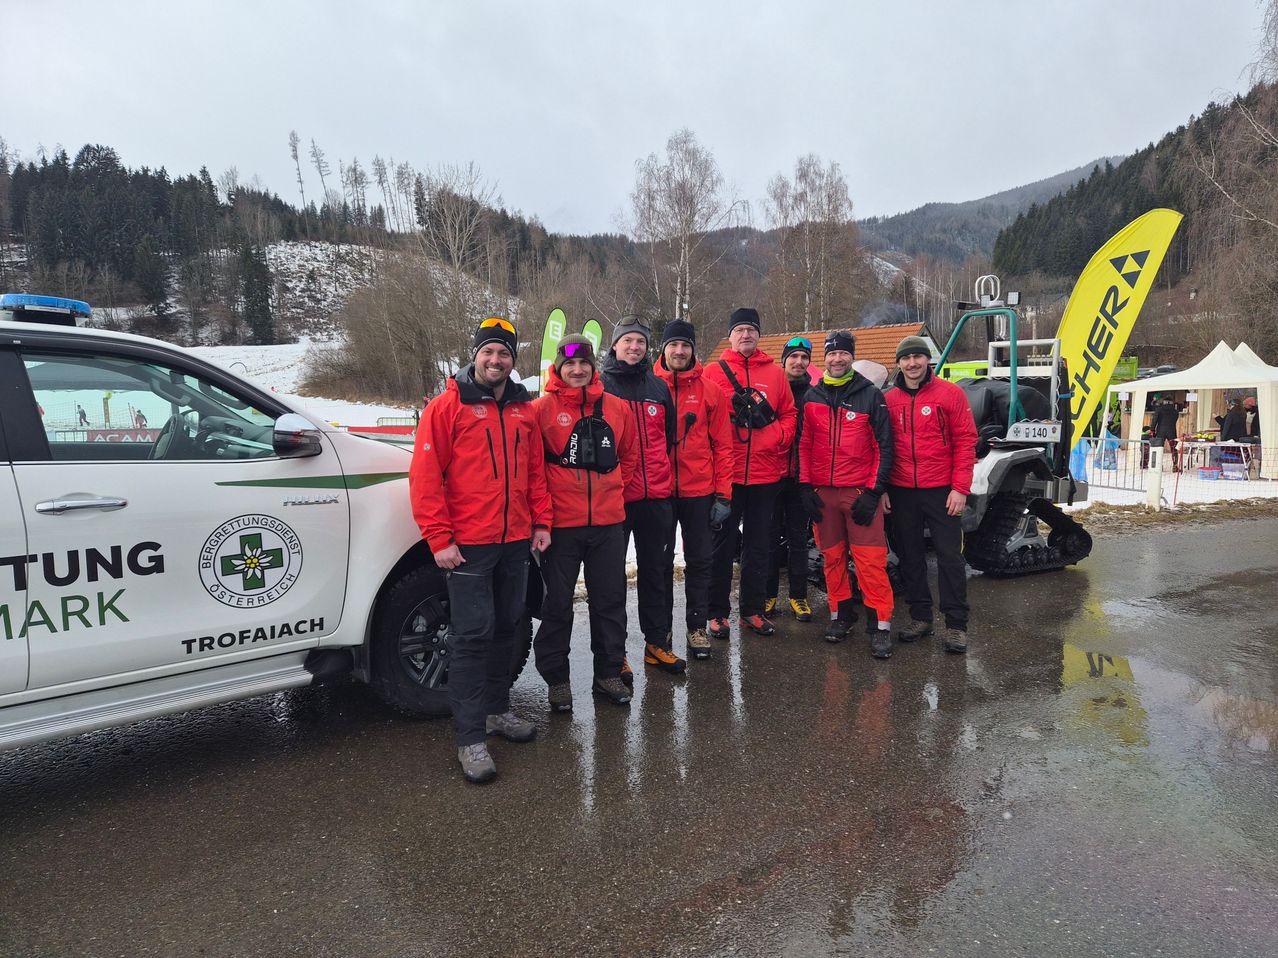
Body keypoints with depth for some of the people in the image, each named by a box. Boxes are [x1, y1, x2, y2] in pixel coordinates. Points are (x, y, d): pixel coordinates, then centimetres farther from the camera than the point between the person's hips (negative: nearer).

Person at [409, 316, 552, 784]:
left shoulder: (523, 410, 11)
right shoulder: (447, 407, -6)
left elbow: (535, 470, 17)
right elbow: (425, 477, -9)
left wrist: (541, 521, 9)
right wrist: (439, 538, -14)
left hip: (515, 541, 6)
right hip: (468, 544, -6)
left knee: (505, 628, 15)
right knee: (472, 635, -4)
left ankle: (496, 709, 31)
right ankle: (470, 737, 3)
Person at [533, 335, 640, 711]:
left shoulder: (616, 407, 6)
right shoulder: (542, 408, -5)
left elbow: (629, 455, 17)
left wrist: (613, 490, 8)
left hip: (609, 522, 4)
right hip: (561, 524, -3)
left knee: (610, 600, 12)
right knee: (558, 603, 6)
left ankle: (608, 673, 26)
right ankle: (556, 679, 20)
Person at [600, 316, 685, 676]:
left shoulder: (659, 387, 11)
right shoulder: (599, 384, -1)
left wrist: (666, 478, 13)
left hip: (656, 496, 4)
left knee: (657, 570, 12)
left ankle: (658, 643, 24)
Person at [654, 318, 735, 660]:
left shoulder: (711, 391, 2)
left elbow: (723, 446, 1)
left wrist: (723, 495, -3)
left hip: (699, 491, 1)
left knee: (699, 561, 9)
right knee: (661, 561, 10)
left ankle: (697, 627, 22)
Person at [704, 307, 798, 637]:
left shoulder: (775, 373, 10)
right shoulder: (714, 372, 1)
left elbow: (789, 414, 9)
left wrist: (777, 437, -7)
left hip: (765, 473, 3)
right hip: (726, 472, -3)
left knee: (758, 543, 12)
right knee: (723, 543, 5)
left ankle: (753, 609, 24)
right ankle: (717, 612, 15)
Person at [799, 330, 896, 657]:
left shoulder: (871, 395, 1)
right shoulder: (812, 397, 10)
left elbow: (883, 446, -1)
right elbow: (804, 445, 11)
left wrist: (874, 491, -8)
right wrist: (806, 487, 3)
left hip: (861, 492, -3)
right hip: (822, 494, 3)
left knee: (870, 560, -6)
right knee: (832, 557, 10)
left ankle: (880, 625, 0)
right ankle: (840, 614, 24)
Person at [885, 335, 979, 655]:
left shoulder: (950, 394, -3)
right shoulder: (889, 400, 6)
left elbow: (965, 441, -5)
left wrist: (960, 488, -10)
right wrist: (882, 489, 3)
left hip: (942, 491, -3)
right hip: (901, 492, 3)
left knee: (950, 556, 0)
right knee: (910, 556, 11)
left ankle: (956, 624, 9)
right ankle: (920, 617, 23)